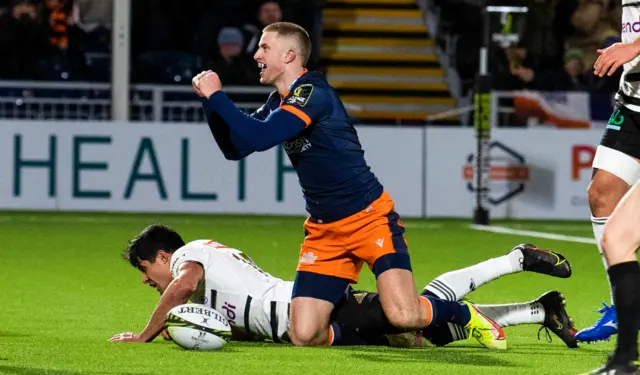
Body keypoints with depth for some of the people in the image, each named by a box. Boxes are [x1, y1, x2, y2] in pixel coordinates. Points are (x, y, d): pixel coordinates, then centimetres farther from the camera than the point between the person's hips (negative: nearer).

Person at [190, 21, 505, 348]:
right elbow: (235, 148, 12)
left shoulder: (312, 93, -18)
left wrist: (216, 96, -21)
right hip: (324, 231, 7)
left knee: (404, 316, -22)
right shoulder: (278, 103, 10)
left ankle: (462, 314, 9)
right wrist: (210, 102, -1)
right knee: (304, 336, -10)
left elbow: (258, 138, -28)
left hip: (370, 218, -7)